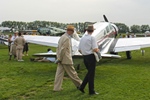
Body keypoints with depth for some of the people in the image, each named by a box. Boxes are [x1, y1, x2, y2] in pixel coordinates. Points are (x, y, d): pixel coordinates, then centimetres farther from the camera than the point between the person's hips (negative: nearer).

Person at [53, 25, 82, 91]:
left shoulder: (62, 37, 13)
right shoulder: (67, 38, -18)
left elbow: (58, 48, 14)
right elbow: (63, 49, -22)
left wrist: (59, 58, 13)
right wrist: (59, 59, -16)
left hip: (61, 60, 9)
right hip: (66, 60, -9)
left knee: (59, 73, 7)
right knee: (72, 73, 5)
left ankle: (57, 88, 8)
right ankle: (79, 84, 20)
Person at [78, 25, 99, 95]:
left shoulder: (82, 38, 8)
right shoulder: (92, 38, -11)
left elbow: (79, 50, 11)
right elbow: (95, 49, -19)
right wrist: (98, 50, 2)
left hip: (85, 57, 7)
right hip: (91, 57, -6)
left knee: (89, 72, 20)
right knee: (91, 74, 2)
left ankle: (82, 87, 15)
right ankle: (91, 91, 11)